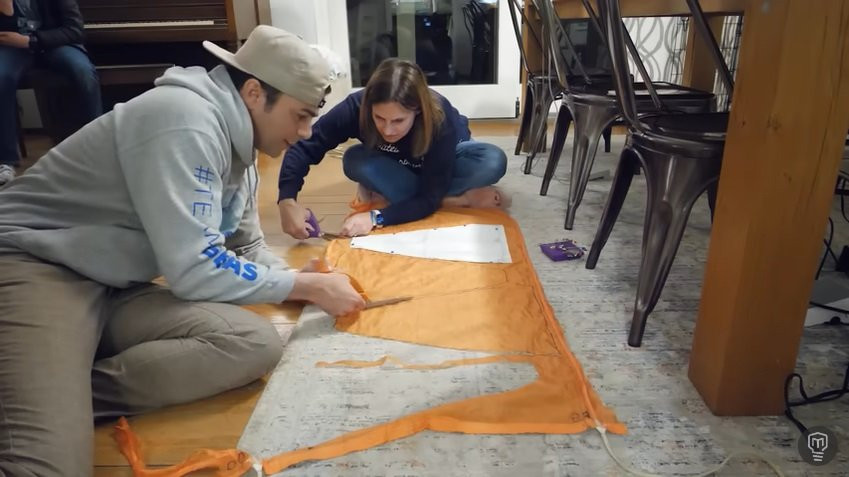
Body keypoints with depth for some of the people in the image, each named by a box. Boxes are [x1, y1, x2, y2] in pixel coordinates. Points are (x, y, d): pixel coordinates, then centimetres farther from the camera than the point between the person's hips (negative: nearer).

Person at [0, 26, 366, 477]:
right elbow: (196, 271, -23)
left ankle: (62, 392, -10)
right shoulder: (185, 121, -20)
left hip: (116, 289, 10)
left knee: (255, 343, -19)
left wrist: (300, 278, 0)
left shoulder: (234, 139, 10)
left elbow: (247, 249, 19)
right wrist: (307, 286, -12)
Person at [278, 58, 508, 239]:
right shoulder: (356, 107, -35)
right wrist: (287, 200, -48)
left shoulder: (440, 118, -39)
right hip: (396, 167, 2)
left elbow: (429, 198, -37)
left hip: (443, 160, -1)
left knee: (494, 161, -32)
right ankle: (461, 198, -22)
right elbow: (304, 147, -32)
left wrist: (376, 217, -49)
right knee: (354, 160, -32)